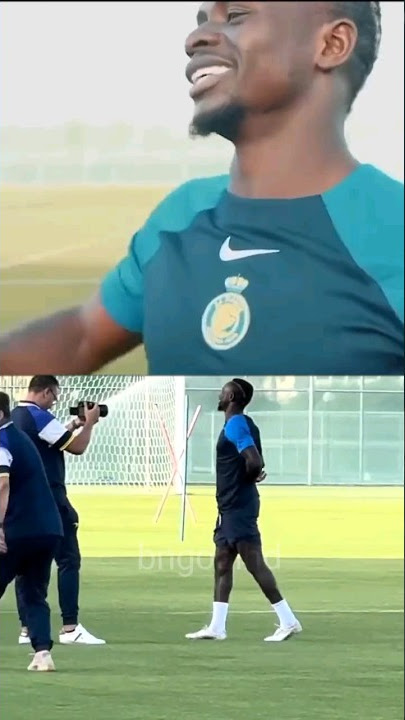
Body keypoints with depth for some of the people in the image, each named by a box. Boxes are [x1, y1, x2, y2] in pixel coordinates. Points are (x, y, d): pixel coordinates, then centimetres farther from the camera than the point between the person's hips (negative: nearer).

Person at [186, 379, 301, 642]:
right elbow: (257, 464, 20)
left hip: (239, 507, -10)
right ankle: (217, 627, 12)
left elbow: (254, 463, -25)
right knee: (222, 563, 10)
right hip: (231, 506, 10)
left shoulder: (236, 425, -15)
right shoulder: (244, 424, 15)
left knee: (255, 564, -9)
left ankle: (288, 621, -8)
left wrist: (243, 480, -7)